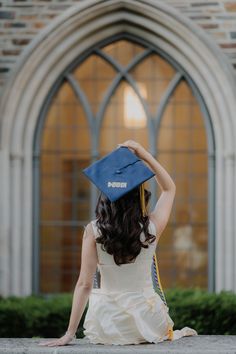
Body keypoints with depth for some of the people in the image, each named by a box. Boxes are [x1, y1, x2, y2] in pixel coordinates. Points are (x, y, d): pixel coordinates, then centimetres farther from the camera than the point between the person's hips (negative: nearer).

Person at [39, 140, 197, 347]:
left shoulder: (93, 231, -11)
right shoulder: (151, 227, -8)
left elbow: (84, 284, -11)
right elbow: (169, 188, 11)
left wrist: (70, 333, -7)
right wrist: (144, 154, 6)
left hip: (107, 328, -4)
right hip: (146, 320, 4)